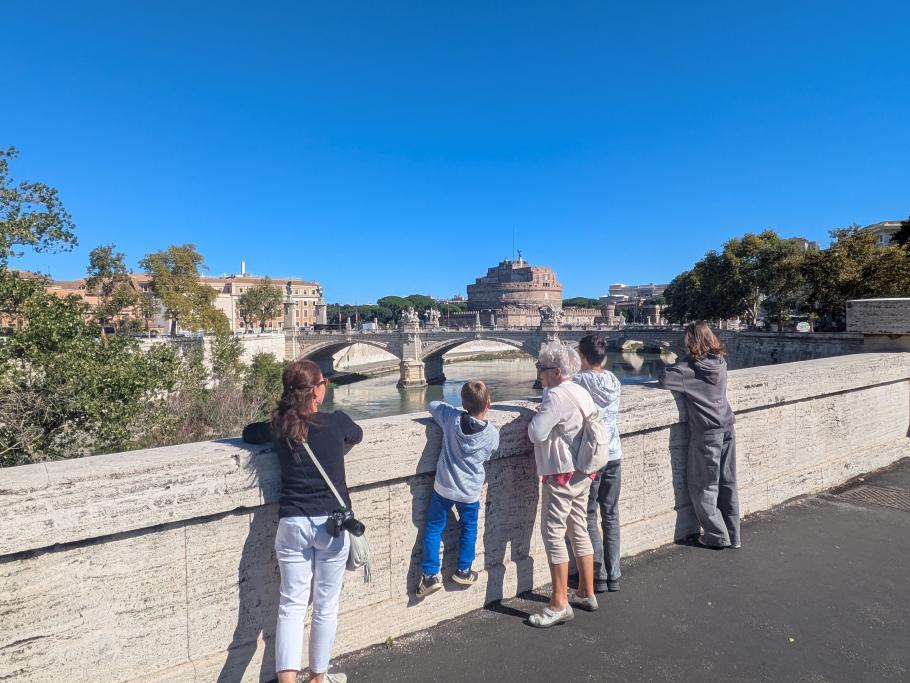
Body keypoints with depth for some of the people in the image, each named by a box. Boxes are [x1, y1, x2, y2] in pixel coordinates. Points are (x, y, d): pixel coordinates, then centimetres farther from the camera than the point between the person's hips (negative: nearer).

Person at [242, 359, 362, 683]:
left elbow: (248, 432, 17)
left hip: (292, 524, 2)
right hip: (332, 524, -1)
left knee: (292, 605, 11)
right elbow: (357, 435, 11)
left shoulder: (278, 428, -4)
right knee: (326, 605, 15)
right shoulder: (337, 422, -11)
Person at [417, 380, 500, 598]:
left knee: (433, 528, 14)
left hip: (443, 487, 0)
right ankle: (463, 570, 32)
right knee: (469, 529, 23)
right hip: (470, 491, 1)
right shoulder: (492, 434, -13)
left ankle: (431, 574, 15)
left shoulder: (451, 417, -15)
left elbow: (432, 404, 3)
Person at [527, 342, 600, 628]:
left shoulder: (556, 396, -19)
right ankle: (586, 593, 30)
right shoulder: (581, 392, 9)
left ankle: (560, 605, 5)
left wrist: (536, 417, -2)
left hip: (562, 475, -10)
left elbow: (537, 433, -23)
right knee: (579, 531, 18)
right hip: (583, 473, 10)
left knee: (553, 534, -2)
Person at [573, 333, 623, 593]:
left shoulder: (580, 381, -14)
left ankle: (599, 576, 13)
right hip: (614, 455, 5)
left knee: (590, 518, 8)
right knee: (611, 517, 13)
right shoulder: (614, 381, 3)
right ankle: (614, 576, 21)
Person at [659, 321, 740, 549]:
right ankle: (733, 536, 24)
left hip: (706, 432, -7)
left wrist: (670, 368, -2)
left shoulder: (690, 366, -15)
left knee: (704, 487, 8)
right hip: (727, 428, 7)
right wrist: (679, 366, 11)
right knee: (728, 484, 15)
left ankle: (717, 536, 15)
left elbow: (665, 379, -21)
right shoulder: (720, 363, 5)